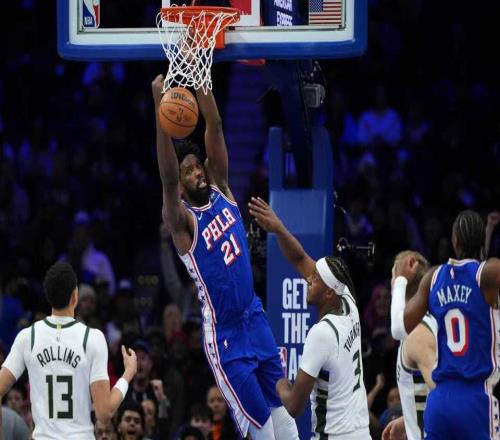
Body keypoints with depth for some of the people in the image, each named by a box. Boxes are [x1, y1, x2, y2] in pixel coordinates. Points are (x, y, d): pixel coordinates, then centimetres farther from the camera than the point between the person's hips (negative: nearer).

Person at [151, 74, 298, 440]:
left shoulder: (222, 192, 3)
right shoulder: (183, 221, -13)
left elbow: (215, 131, -5)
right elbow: (167, 178, -30)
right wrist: (161, 108, -40)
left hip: (255, 318, 7)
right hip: (225, 335, -7)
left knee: (281, 410, 12)